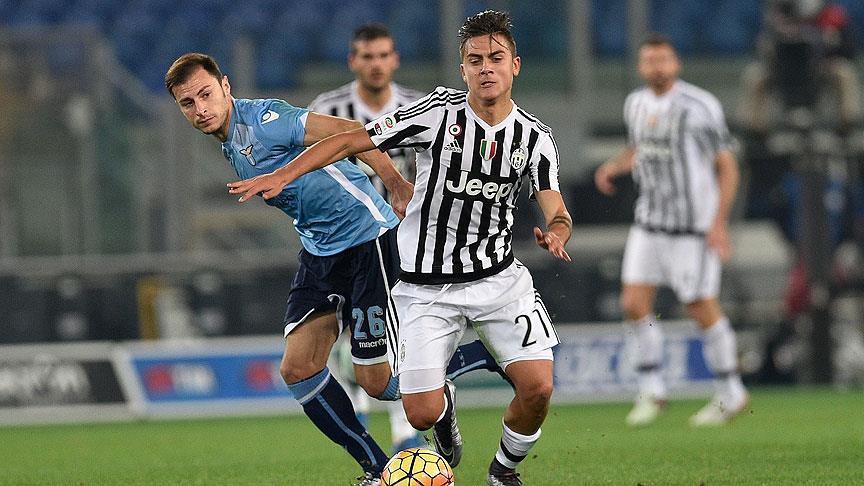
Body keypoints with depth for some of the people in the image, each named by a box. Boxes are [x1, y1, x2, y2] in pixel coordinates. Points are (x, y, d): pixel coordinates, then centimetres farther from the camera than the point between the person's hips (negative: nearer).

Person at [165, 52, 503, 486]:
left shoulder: (262, 120, -17)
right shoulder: (229, 146, 11)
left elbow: (348, 133, -23)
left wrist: (398, 186, -26)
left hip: (366, 237, -9)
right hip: (319, 253, 9)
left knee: (376, 382, -7)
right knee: (297, 369, -3)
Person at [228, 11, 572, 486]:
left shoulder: (534, 137, -3)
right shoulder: (439, 111, -12)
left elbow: (557, 213, -8)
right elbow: (351, 141, -8)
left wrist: (556, 233, -33)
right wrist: (282, 175, -18)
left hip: (499, 279, 2)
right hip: (426, 287, -2)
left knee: (537, 388, -14)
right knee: (421, 413, -8)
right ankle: (445, 401, 32)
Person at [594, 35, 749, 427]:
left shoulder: (698, 107, -13)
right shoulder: (636, 104, 6)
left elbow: (727, 166, -10)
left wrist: (720, 223, -17)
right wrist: (614, 167, 3)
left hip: (694, 228, -6)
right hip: (649, 221, 6)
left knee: (702, 309, -1)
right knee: (634, 303, -3)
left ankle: (730, 395, 14)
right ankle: (651, 391, 10)